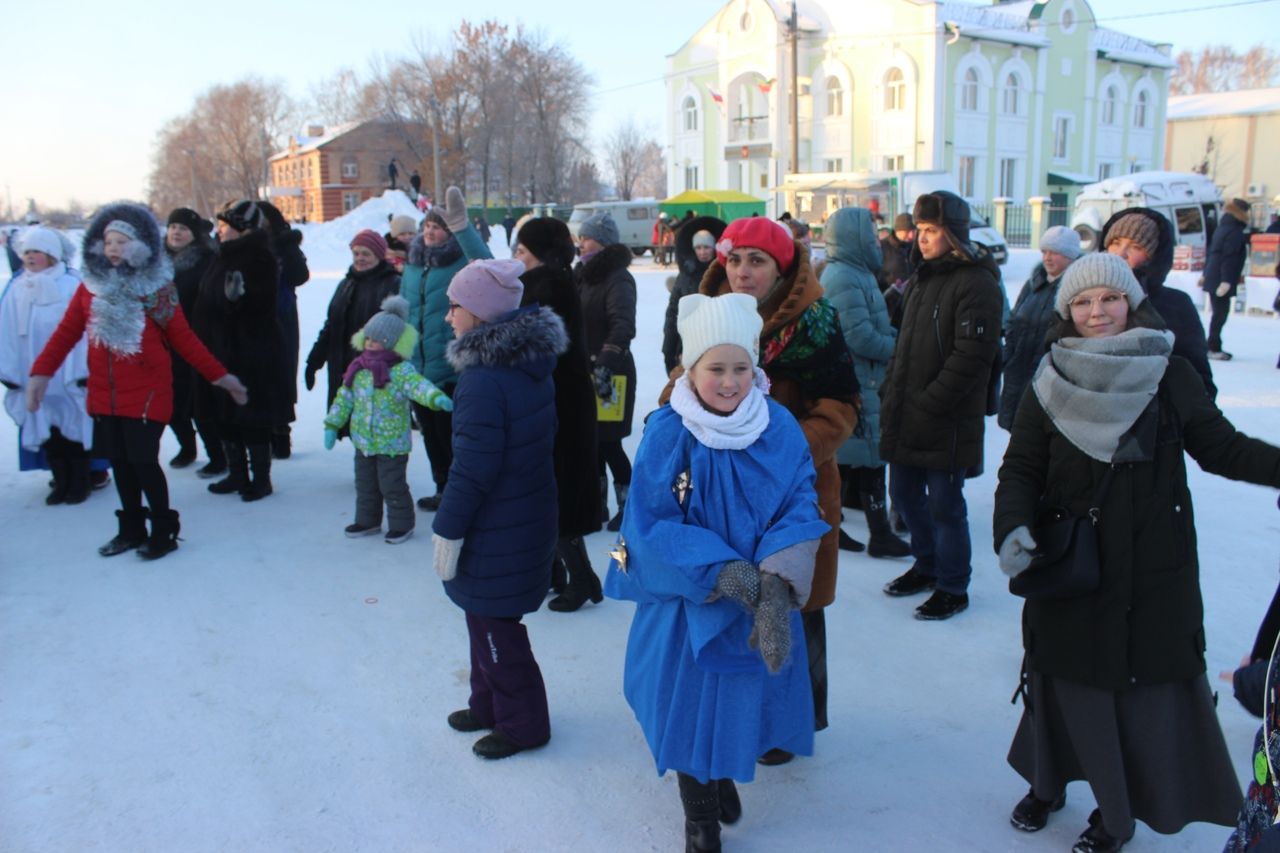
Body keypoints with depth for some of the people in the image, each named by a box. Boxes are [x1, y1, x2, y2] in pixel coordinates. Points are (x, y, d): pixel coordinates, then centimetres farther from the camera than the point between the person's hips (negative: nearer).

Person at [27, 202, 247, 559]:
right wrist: (41, 372, -7)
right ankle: (132, 529, 29)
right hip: (104, 394, 4)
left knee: (143, 460, -6)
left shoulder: (157, 287, -3)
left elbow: (183, 338, -1)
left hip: (147, 392, -4)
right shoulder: (91, 286, 5)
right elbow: (66, 332, 3)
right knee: (120, 462, 13)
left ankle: (163, 531, 12)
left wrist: (219, 376, -3)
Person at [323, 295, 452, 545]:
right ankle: (367, 520, 36)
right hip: (363, 441, 7)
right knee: (365, 484, 19)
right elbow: (344, 398, 10)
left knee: (392, 486, 2)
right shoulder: (358, 369, 3)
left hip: (392, 443, -6)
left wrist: (436, 397, -52)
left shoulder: (401, 370, -15)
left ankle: (401, 524, 19)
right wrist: (332, 425, 8)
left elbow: (418, 385, -32)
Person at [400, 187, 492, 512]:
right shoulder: (413, 264, 9)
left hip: (452, 369, -7)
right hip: (418, 368, 7)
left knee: (452, 436, 1)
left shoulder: (462, 262, -9)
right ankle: (444, 489, 34)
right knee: (431, 435, 18)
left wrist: (461, 226, -46)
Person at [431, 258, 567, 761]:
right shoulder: (534, 366, 3)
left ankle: (522, 724, 23)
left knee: (495, 628, 8)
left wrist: (446, 530, -13)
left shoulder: (483, 381, -25)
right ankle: (489, 704, 39)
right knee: (489, 619, 23)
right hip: (530, 516, 9)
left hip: (495, 534, -9)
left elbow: (471, 470, -24)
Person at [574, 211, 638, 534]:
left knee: (608, 443, -4)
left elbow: (622, 326, -26)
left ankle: (628, 505, 10)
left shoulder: (618, 278, -14)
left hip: (610, 372, -8)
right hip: (583, 369, 8)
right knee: (590, 440, 14)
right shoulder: (584, 276, 14)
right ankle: (596, 503, 26)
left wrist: (606, 364, -34)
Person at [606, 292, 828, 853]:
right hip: (688, 605, -2)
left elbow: (800, 508, -11)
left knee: (742, 697, 18)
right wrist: (724, 574, -26)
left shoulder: (780, 428, -10)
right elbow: (654, 527, -16)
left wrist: (776, 582, -27)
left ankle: (726, 775, 51)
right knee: (690, 703, 12)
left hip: (761, 606, 2)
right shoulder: (668, 433, -17)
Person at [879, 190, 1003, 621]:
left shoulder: (976, 283, -13)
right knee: (904, 493, 18)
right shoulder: (922, 278, 14)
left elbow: (972, 357, -20)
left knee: (944, 505, 3)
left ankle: (953, 587, 20)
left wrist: (927, 404, -19)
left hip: (946, 423, -8)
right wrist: (891, 395, 10)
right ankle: (927, 566, 38)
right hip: (906, 419, 8)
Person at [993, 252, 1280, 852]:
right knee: (1063, 677, 12)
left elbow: (1221, 448, 4)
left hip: (1156, 571, 0)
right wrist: (1012, 527, -20)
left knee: (1149, 684, 6)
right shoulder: (1050, 384, -3)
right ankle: (1046, 782, 37)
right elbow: (1020, 469, -3)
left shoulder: (1169, 376, -4)